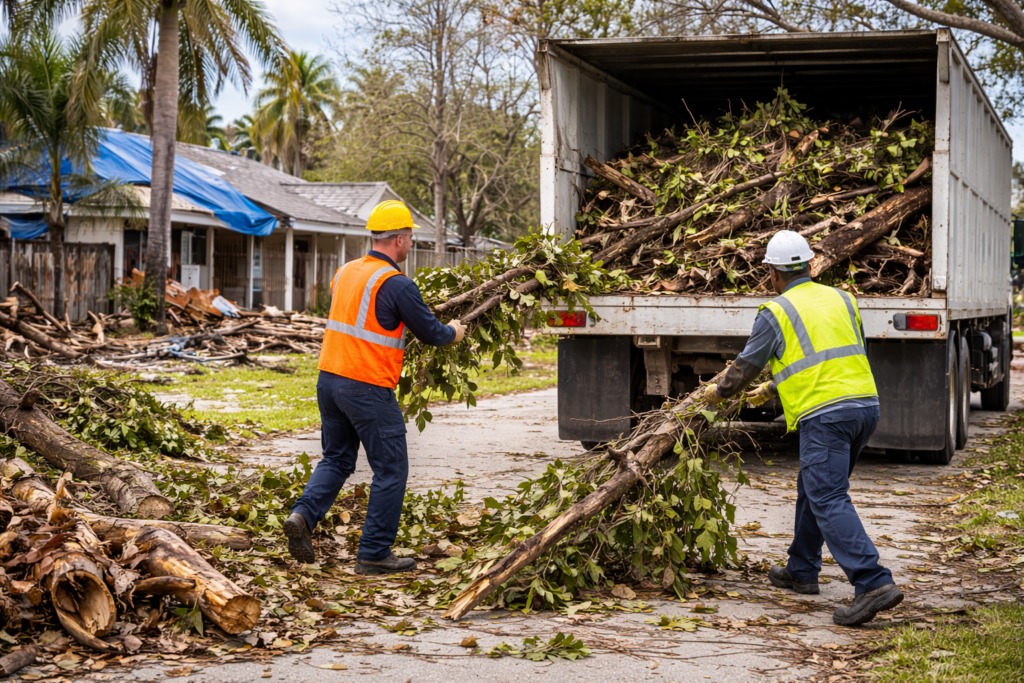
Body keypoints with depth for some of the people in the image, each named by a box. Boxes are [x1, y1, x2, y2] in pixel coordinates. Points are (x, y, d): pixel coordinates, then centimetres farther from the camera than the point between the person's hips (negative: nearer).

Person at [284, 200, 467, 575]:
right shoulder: (396, 284, -14)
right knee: (391, 470, 5)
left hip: (329, 378, 7)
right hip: (368, 389, -7)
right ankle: (374, 554, 8)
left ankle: (303, 515, -1)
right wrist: (454, 332, 16)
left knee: (336, 460, 20)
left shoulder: (345, 272, 9)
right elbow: (432, 333, -5)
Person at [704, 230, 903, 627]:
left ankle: (874, 583, -21)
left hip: (824, 415, -8)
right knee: (813, 487, 22)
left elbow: (746, 367, 9)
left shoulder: (775, 313, 0)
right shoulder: (841, 300, 19)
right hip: (866, 404, 8)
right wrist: (772, 389, 39)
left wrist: (719, 393, 31)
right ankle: (802, 570, 32)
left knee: (829, 501, -10)